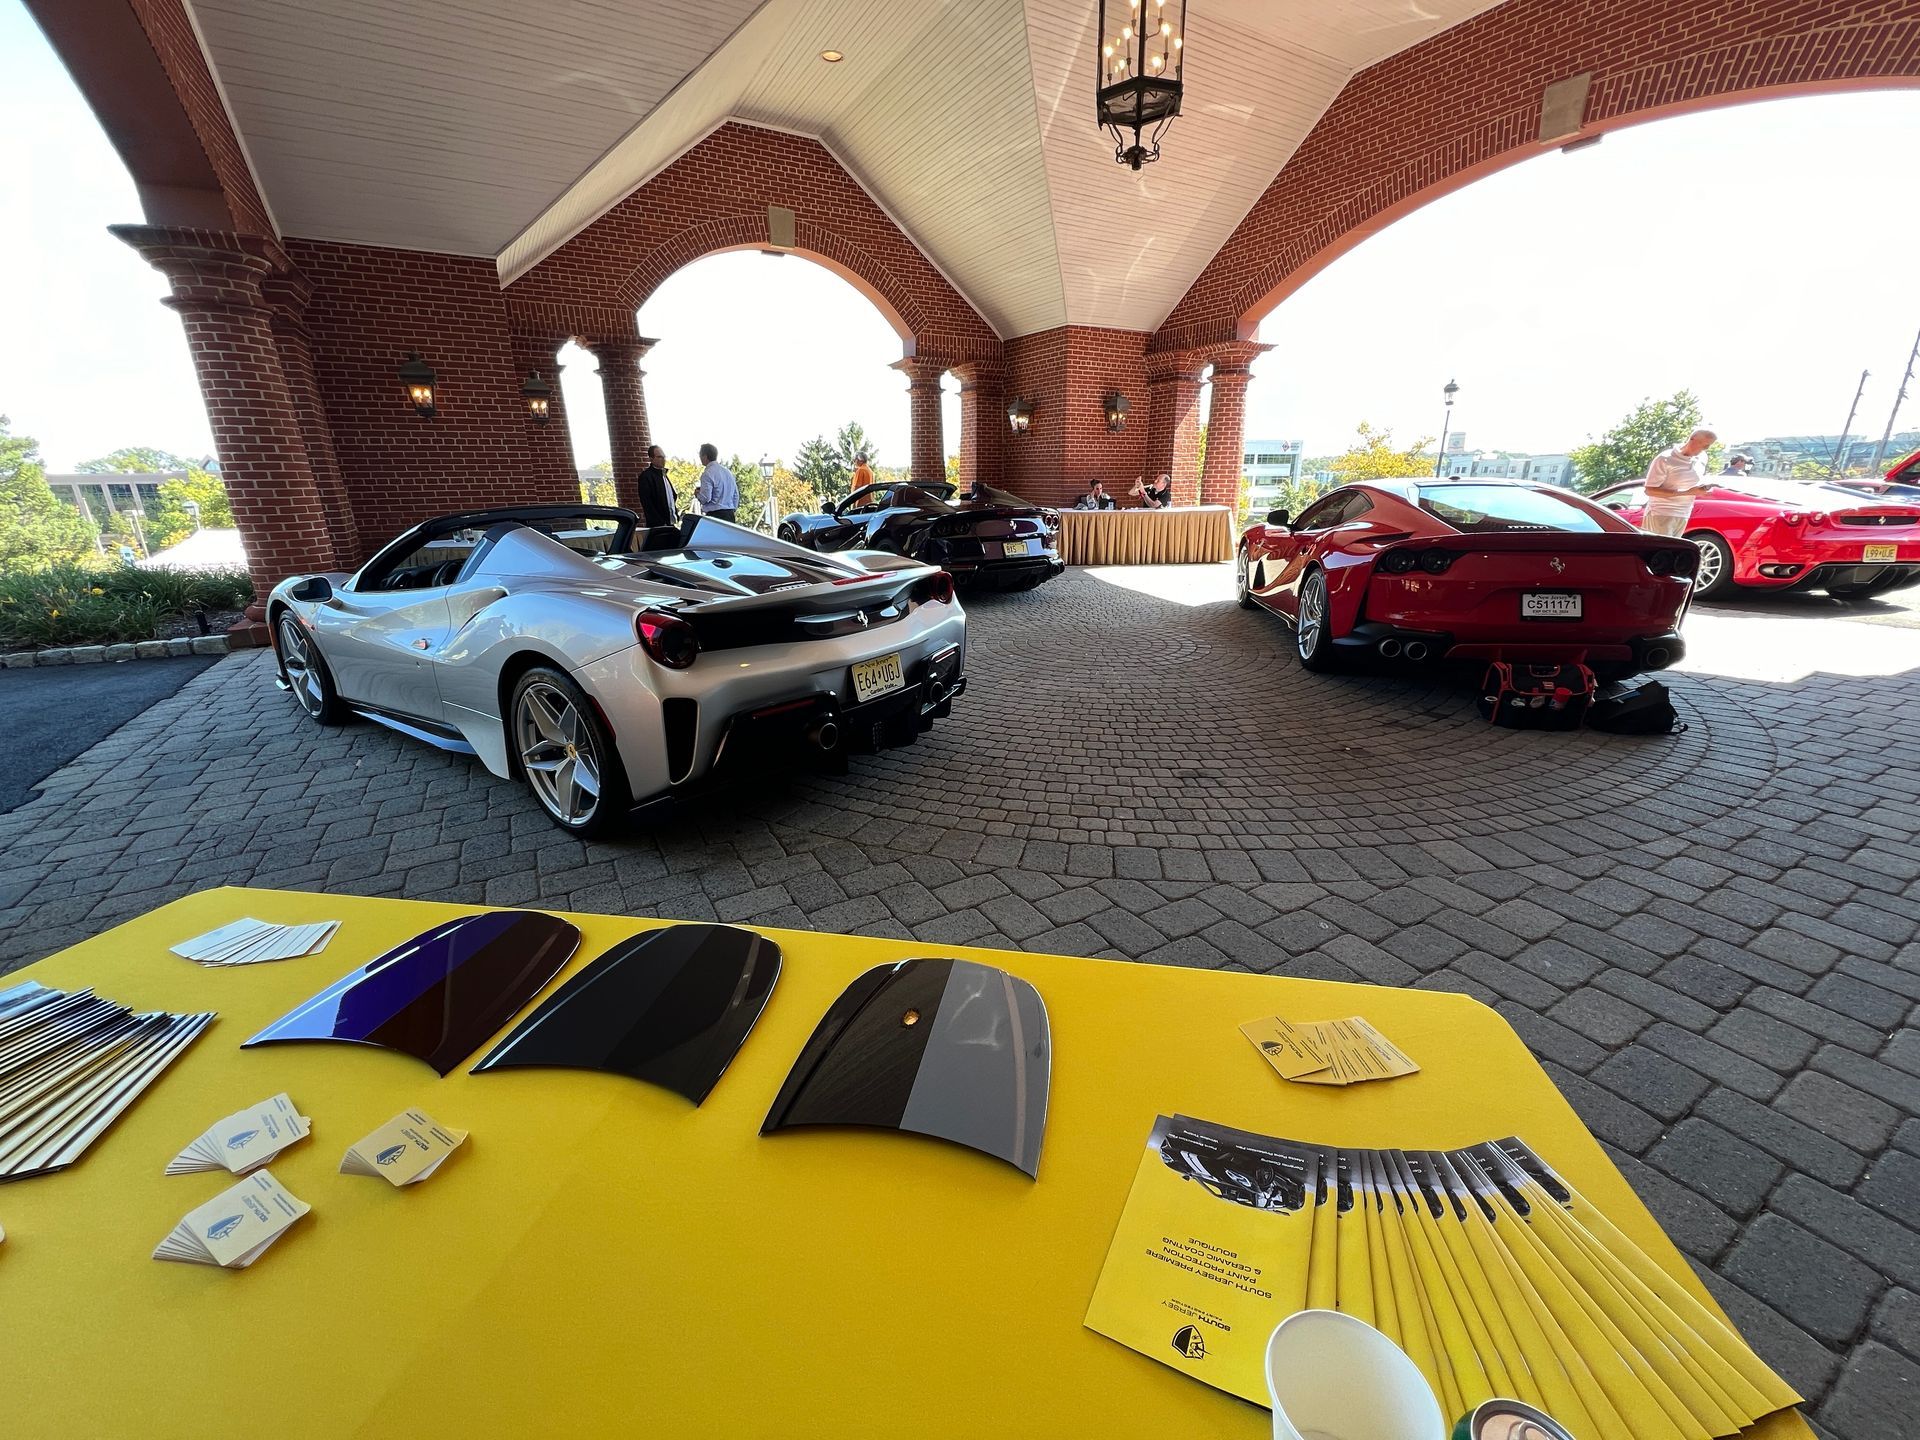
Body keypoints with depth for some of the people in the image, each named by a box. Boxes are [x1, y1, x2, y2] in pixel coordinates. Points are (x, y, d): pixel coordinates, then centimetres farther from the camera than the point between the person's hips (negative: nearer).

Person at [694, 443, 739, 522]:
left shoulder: (707, 474, -9)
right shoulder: (728, 471, 14)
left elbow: (705, 498, -16)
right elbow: (736, 495, 17)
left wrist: (697, 494, 5)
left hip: (714, 515, -8)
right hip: (730, 514, 8)